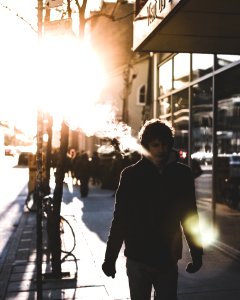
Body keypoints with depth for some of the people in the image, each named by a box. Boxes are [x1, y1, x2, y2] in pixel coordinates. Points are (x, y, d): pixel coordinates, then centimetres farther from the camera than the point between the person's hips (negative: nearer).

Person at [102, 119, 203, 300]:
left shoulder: (182, 174, -2)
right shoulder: (131, 175, -7)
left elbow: (190, 216, 5)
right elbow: (120, 219, -6)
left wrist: (197, 254, 6)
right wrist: (110, 258, -5)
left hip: (168, 259, 1)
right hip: (138, 259, -1)